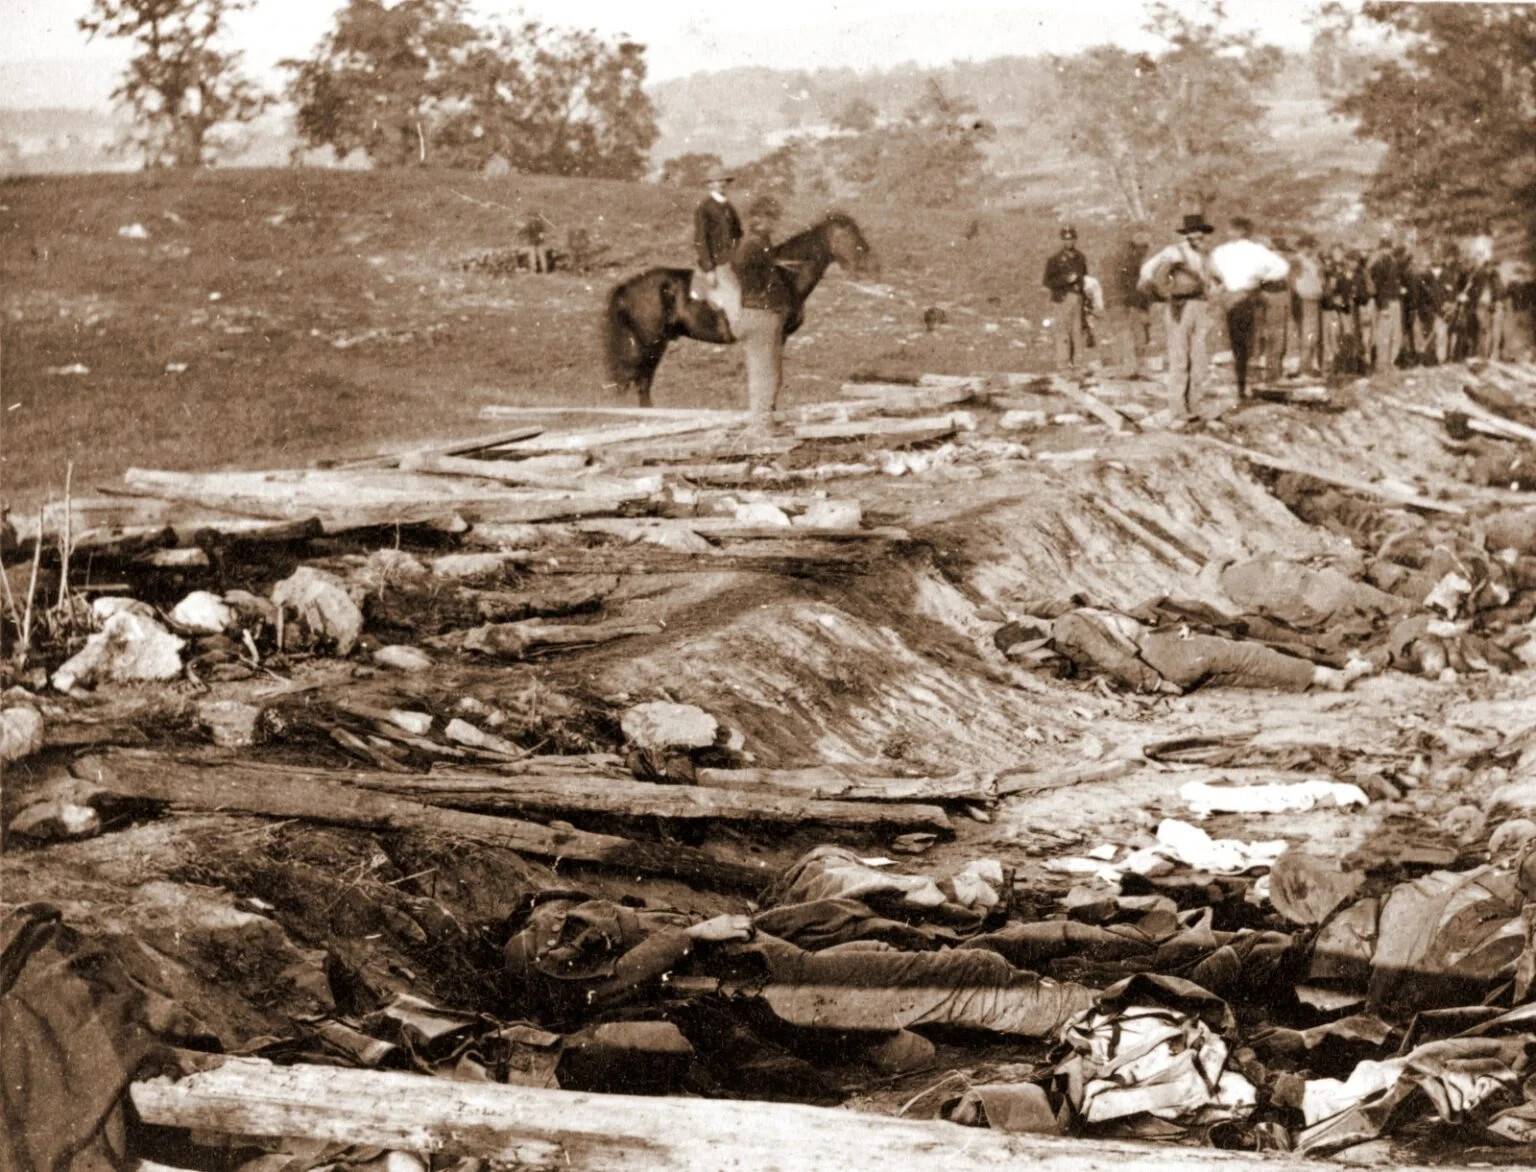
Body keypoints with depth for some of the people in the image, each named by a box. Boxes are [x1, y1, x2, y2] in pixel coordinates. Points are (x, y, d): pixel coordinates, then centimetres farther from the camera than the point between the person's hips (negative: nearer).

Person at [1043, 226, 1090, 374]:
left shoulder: (1080, 258, 15)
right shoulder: (1054, 259, -2)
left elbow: (1085, 277, 23)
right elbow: (1047, 282, -5)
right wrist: (1066, 279, -16)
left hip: (1078, 297, 5)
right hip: (1062, 298, -5)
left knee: (1078, 329, 5)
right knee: (1063, 331, -7)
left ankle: (1078, 359, 9)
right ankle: (1063, 362, -5)